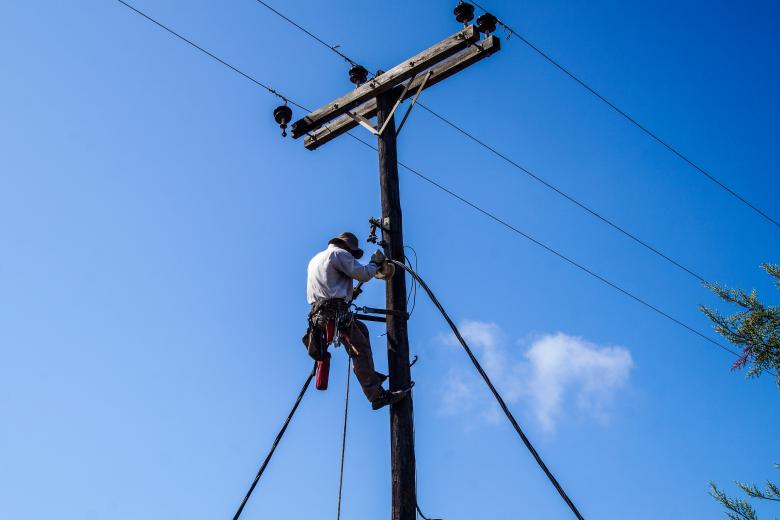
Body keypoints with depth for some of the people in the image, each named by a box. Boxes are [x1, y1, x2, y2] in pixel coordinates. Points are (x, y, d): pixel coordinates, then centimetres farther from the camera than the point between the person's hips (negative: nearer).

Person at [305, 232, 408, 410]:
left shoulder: (315, 259, 28)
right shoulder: (339, 253, 0)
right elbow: (363, 274, -6)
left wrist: (350, 291, 34)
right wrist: (375, 263, 12)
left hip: (318, 313, 9)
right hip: (335, 312, -9)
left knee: (361, 329, 26)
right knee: (361, 350, -12)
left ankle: (369, 374, 22)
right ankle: (378, 395, -20)